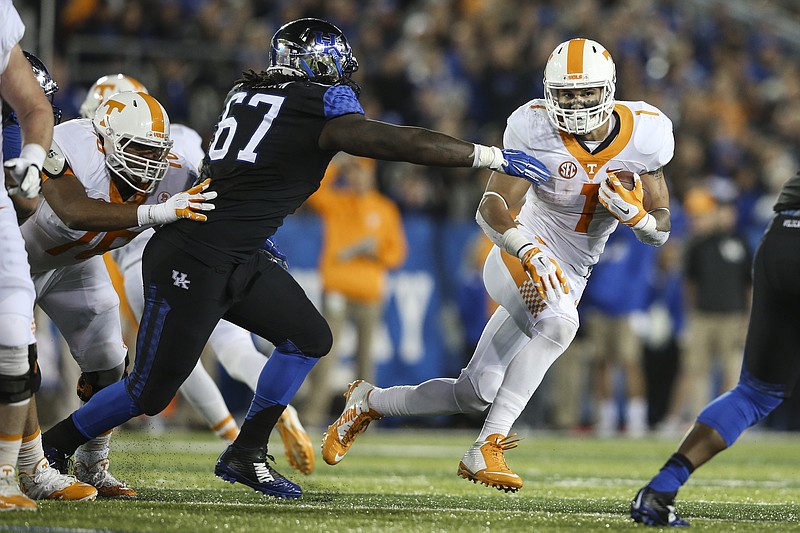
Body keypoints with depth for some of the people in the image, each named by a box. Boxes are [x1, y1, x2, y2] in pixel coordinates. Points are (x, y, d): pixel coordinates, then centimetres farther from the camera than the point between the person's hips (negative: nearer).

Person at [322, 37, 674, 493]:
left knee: (473, 394, 4)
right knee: (560, 321, -38)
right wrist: (531, 251, -45)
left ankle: (369, 401, 30)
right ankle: (487, 448, -33)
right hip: (518, 257, -4)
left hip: (570, 280, 4)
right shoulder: (535, 130, -18)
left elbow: (660, 232, -2)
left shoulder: (644, 136, -9)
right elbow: (491, 210, -26)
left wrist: (634, 213, -25)